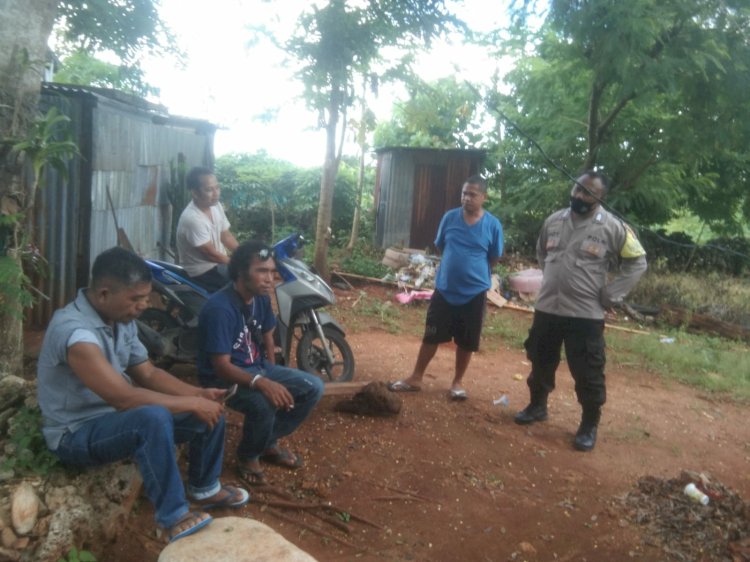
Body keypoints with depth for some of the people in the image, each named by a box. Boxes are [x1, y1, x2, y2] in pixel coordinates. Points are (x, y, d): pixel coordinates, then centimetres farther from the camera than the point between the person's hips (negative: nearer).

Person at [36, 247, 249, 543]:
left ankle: (204, 488, 21)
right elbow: (124, 398, -34)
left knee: (211, 410, -1)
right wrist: (191, 404, -25)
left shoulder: (121, 319, -2)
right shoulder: (74, 331, -31)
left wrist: (199, 394, -10)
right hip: (77, 433, -8)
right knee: (155, 417, -38)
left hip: (119, 415, 9)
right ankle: (174, 517, -22)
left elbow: (148, 374, 5)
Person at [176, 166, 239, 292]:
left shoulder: (216, 206, 0)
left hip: (220, 262, 9)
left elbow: (226, 236, 9)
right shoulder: (192, 218, -26)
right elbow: (211, 254, -22)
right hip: (202, 272, -9)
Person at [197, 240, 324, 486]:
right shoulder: (219, 308, -27)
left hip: (258, 367, 8)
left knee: (313, 387, -5)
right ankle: (248, 456, -3)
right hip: (224, 378, -8)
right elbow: (221, 366, -29)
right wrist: (262, 383, -42)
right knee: (263, 404, -36)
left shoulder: (261, 298, -2)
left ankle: (269, 442, 13)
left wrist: (272, 374, 16)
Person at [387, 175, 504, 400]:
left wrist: (474, 271, 10)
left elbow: (494, 258, 4)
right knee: (431, 336, 8)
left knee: (466, 342, 10)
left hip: (474, 293, -1)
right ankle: (415, 378, 20)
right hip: (444, 289, 1)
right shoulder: (450, 217, -3)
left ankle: (457, 382, 27)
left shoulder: (493, 225, -7)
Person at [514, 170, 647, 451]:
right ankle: (537, 406, 38)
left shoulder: (613, 227, -9)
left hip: (586, 314, -4)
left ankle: (589, 425, 20)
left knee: (588, 373, 2)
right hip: (546, 309, 5)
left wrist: (610, 295, -7)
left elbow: (637, 262, -3)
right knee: (540, 363, 18)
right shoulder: (553, 220, 5)